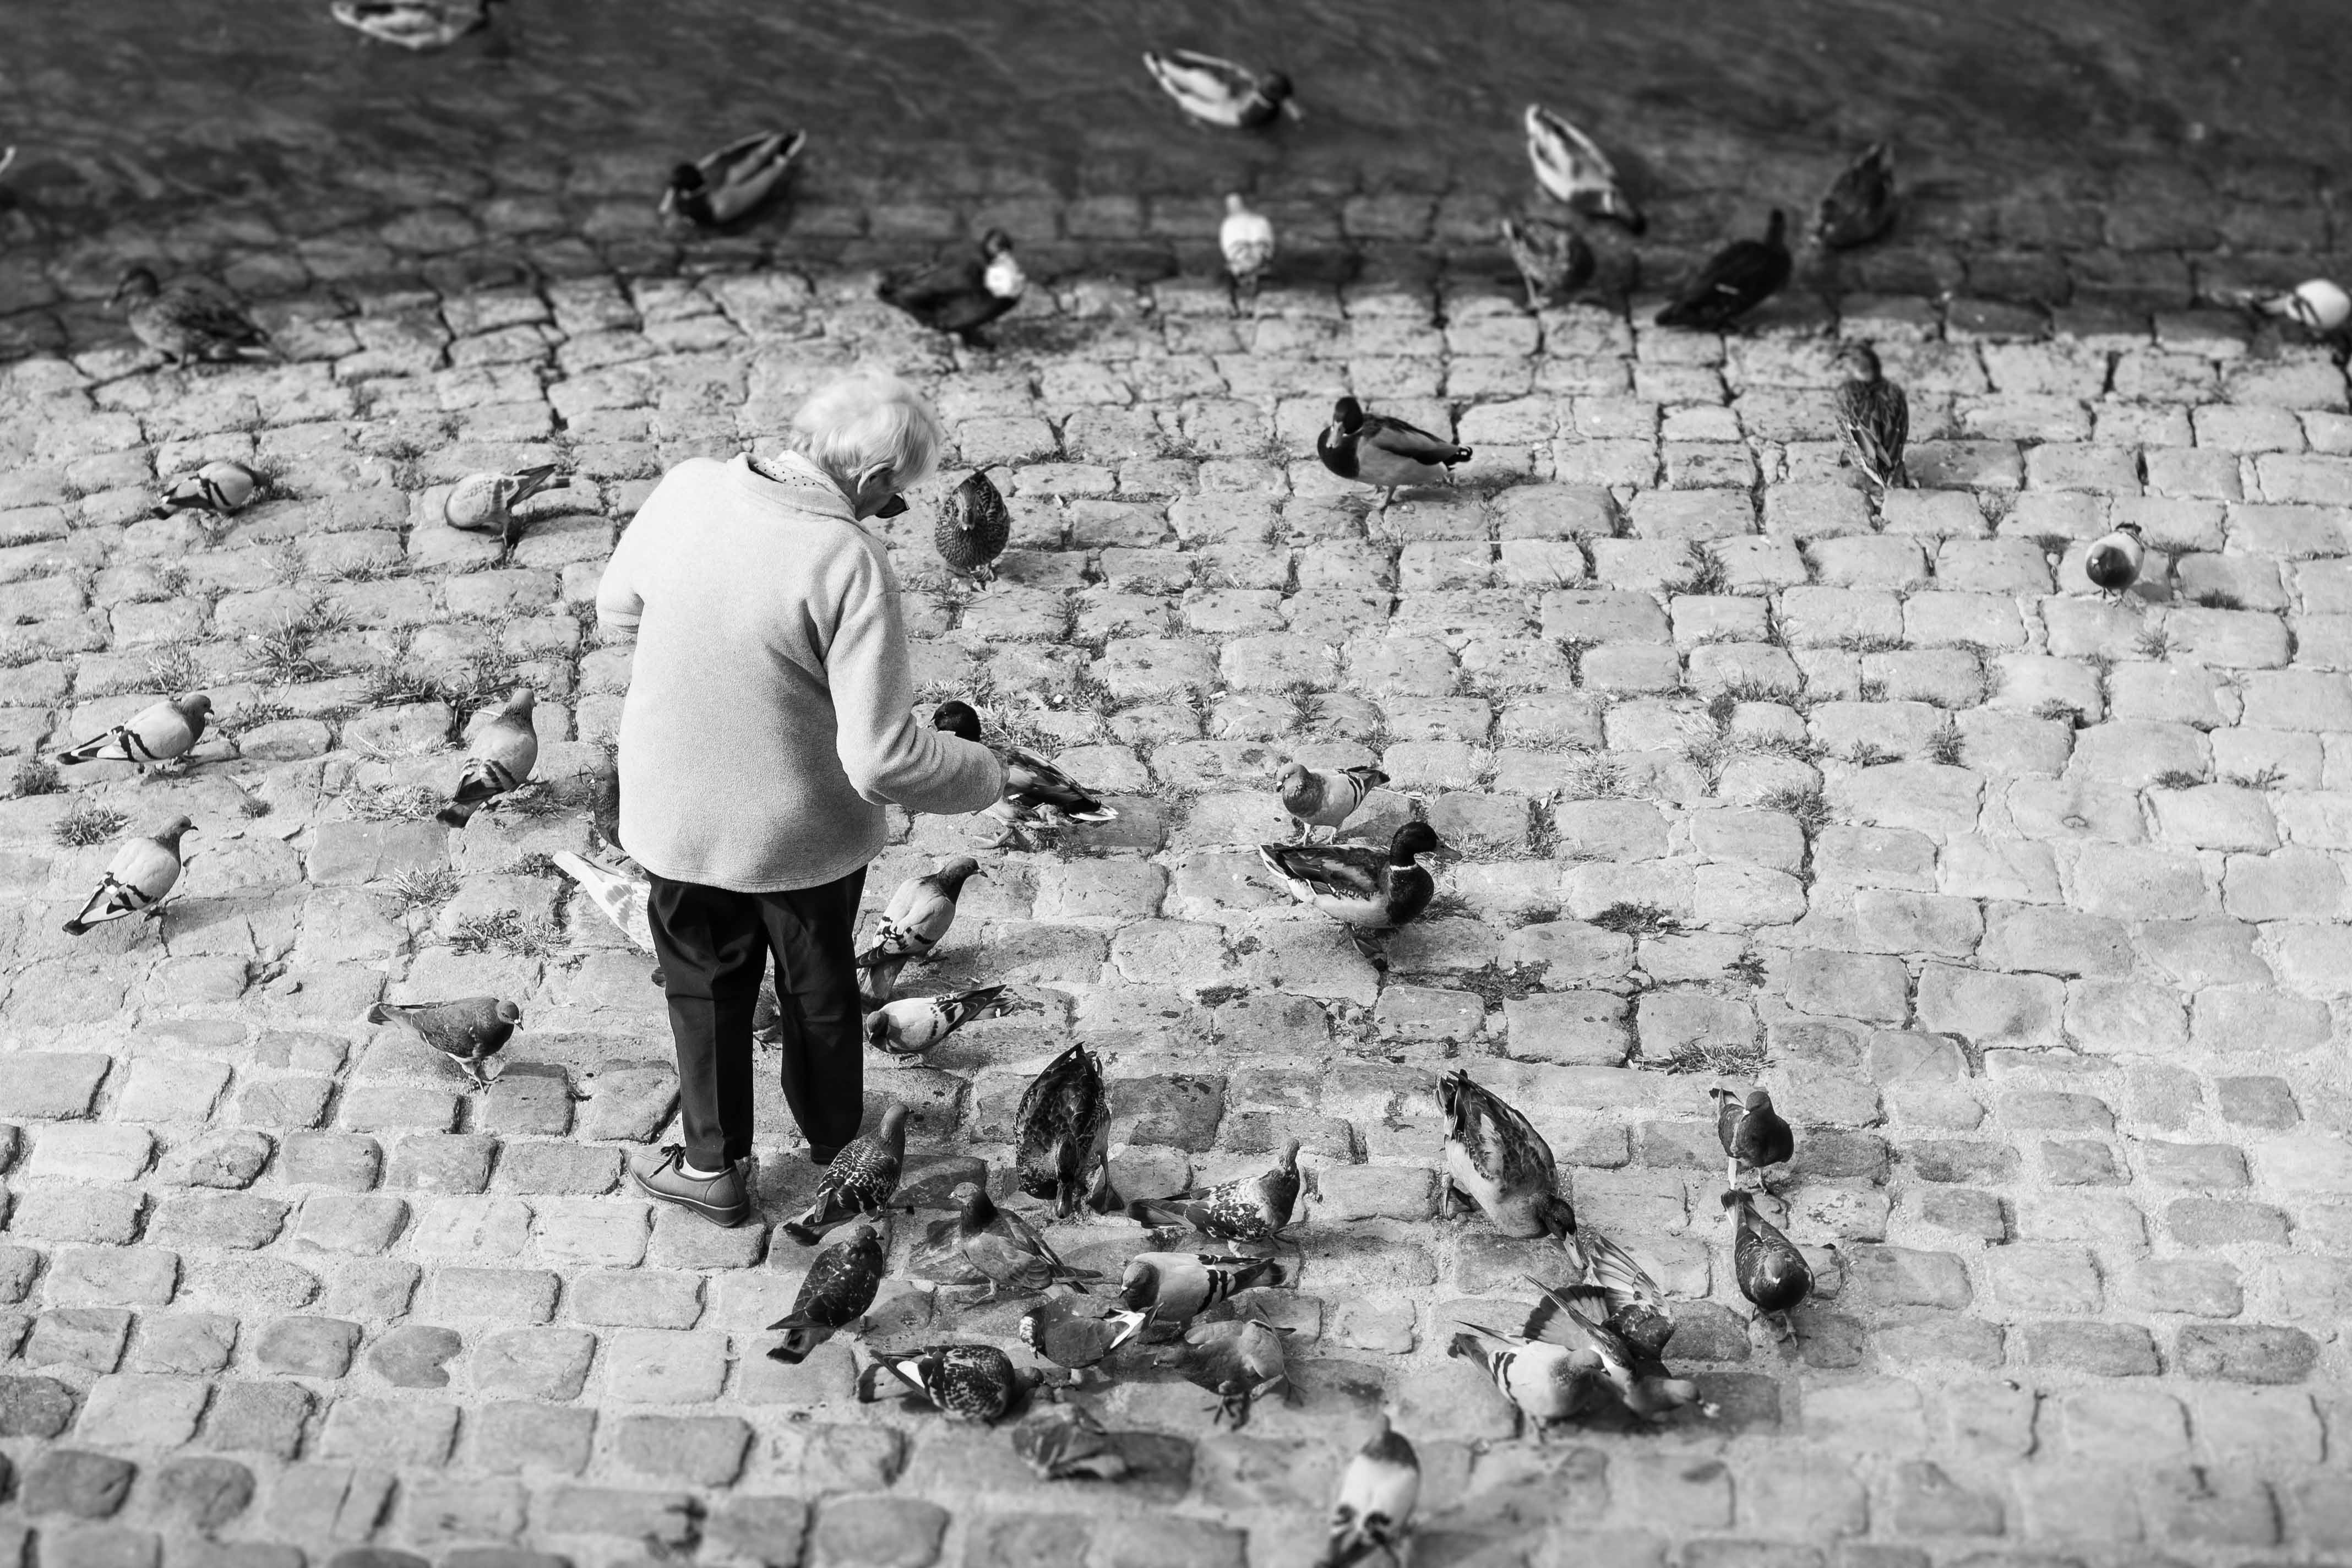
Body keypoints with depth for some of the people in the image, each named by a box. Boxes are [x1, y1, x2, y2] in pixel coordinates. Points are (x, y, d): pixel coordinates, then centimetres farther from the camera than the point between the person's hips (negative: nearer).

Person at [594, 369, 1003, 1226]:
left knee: (704, 986, 27)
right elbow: (881, 757, -28)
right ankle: (834, 1141, 48)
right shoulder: (850, 563, -28)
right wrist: (981, 774, -11)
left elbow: (616, 605, 6)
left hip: (677, 818, 3)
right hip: (808, 828, -2)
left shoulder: (686, 489, -15)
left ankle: (714, 1165, 40)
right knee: (819, 987, 26)